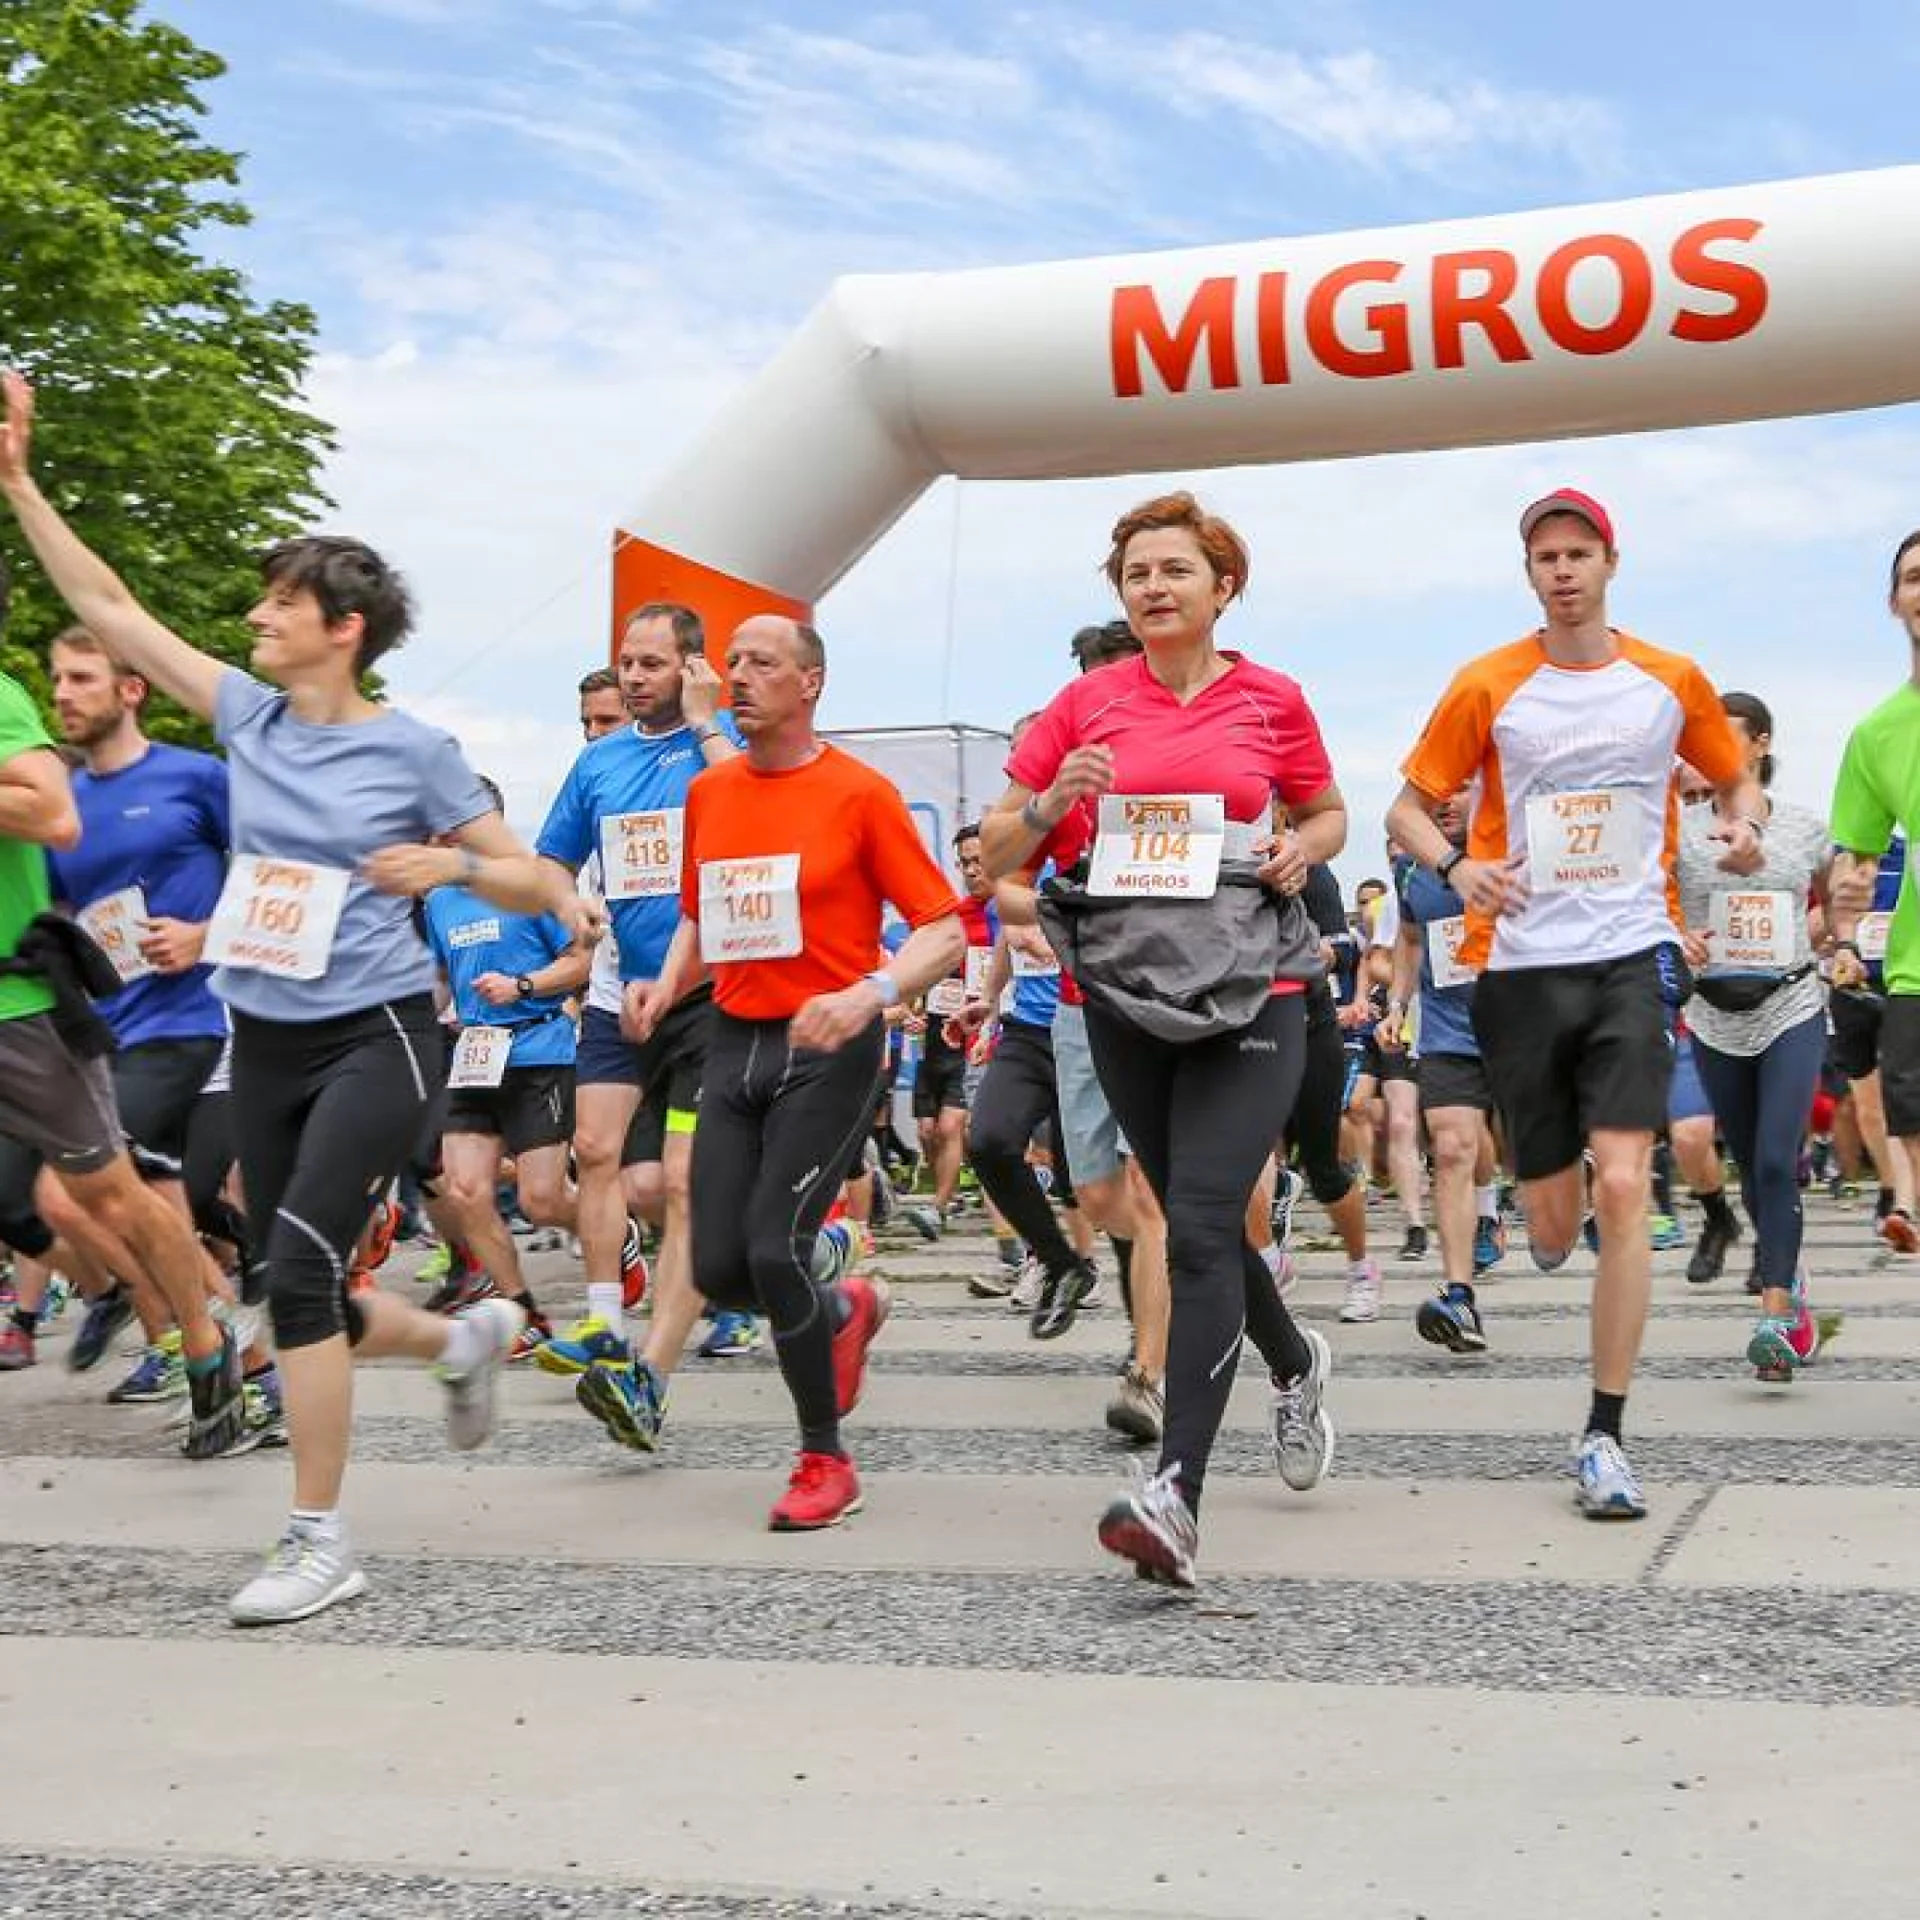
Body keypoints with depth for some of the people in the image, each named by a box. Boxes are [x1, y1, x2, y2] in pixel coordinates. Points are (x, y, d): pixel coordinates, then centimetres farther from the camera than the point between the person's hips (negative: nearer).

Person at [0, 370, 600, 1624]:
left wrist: (449, 864, -21)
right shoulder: (247, 714, 5)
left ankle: (321, 1541, -8)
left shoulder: (412, 750, -6)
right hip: (265, 1043, 6)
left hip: (376, 1036, -6)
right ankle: (468, 1338, 40)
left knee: (300, 1262, -19)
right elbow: (107, 608, 7)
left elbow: (526, 876, 0)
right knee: (303, 1293, 9)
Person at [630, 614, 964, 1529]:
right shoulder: (708, 792, 10)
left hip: (827, 1048, -6)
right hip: (734, 1041, 6)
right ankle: (846, 1308, 34)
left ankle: (825, 1461, 5)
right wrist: (667, 987, 3)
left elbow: (946, 930, -8)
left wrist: (870, 992, -25)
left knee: (772, 1252, -14)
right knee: (717, 1269, 0)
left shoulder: (860, 792, -6)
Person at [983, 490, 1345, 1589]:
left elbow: (1328, 812, 19)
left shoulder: (1272, 702, 3)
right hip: (1126, 994, 3)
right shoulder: (1087, 705, 5)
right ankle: (1296, 1364, 46)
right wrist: (1052, 803, -12)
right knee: (1199, 1219, 16)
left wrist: (1303, 847, -3)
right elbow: (998, 853, 8)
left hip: (1250, 992, -3)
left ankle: (1178, 1495, -21)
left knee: (1199, 1224, -17)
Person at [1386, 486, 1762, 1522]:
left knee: (1623, 1187, -14)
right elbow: (1409, 805, 5)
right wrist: (1456, 865, -16)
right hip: (1520, 963, 0)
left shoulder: (1672, 682, 6)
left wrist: (1743, 824, -3)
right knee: (1555, 1221, 3)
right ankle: (1547, 1221, 44)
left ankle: (1605, 1436, -6)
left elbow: (1736, 776, 21)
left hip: (1630, 958, 0)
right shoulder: (1488, 686, 1)